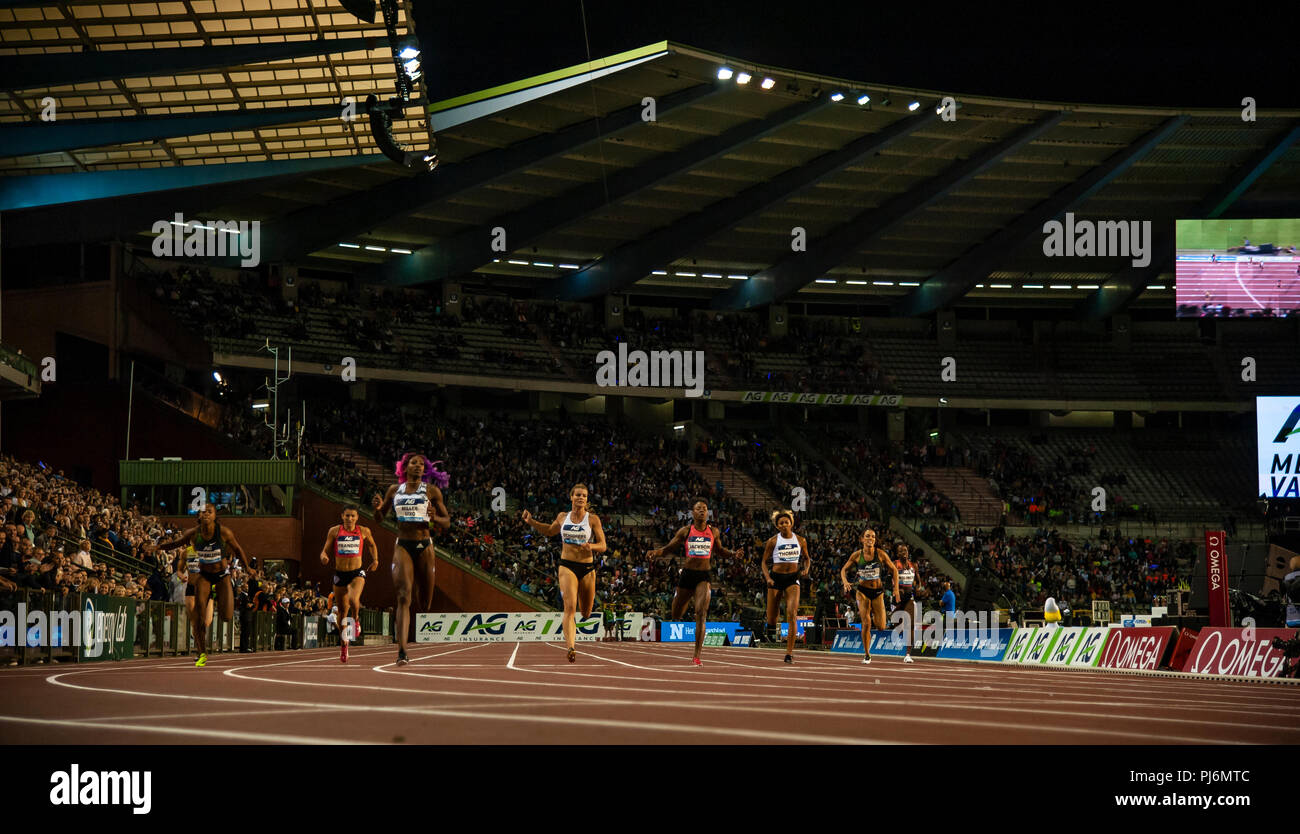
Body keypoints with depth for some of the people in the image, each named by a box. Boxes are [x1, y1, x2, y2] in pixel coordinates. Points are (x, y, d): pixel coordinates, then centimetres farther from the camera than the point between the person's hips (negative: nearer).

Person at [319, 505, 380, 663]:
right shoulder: (334, 531, 0)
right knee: (343, 611, 9)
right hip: (340, 574, 1)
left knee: (354, 600, -31)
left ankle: (356, 619, 4)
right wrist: (323, 557, -19)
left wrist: (375, 560, 8)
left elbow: (372, 545, 21)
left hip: (357, 573, -1)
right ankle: (344, 646, 24)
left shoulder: (364, 531, 1)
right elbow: (325, 551, 3)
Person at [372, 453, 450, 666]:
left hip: (424, 547, 1)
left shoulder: (432, 490, 6)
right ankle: (402, 652, -24)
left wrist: (434, 518, -15)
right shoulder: (394, 490, 11)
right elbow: (379, 520, 18)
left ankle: (400, 618, 39)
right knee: (403, 596, -17)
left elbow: (447, 522, 7)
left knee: (425, 604, 4)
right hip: (402, 546, 0)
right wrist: (378, 508, -4)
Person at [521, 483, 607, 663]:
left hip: (587, 568, 1)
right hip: (567, 566, -1)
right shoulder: (562, 517, 5)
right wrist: (531, 522, 13)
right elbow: (550, 531, 26)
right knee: (570, 607, -20)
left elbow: (602, 546, -1)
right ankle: (571, 647, -29)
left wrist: (591, 546, -23)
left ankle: (569, 634, 47)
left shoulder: (593, 519, -2)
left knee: (586, 613, 11)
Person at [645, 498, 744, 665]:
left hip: (704, 576, 0)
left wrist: (733, 554, 3)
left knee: (701, 613, -18)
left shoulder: (713, 531, 7)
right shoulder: (685, 531, 1)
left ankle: (697, 656, -17)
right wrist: (655, 552, -14)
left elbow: (720, 551, 21)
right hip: (687, 574, 0)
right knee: (676, 615, 8)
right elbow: (669, 547, 5)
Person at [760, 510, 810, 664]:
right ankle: (771, 627, 40)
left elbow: (806, 558, 19)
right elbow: (764, 562, 4)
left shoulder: (800, 540, 5)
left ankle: (789, 652, -15)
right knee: (771, 617, 0)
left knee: (792, 613, -17)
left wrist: (806, 569, -1)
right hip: (776, 577, 0)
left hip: (793, 578, 0)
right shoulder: (773, 541, 0)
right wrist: (768, 578, -12)